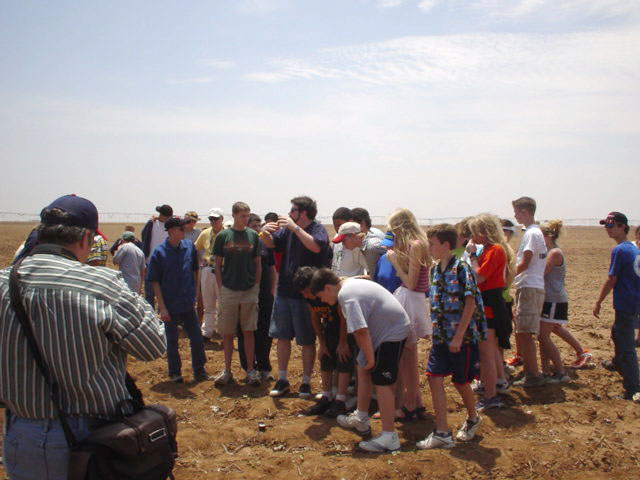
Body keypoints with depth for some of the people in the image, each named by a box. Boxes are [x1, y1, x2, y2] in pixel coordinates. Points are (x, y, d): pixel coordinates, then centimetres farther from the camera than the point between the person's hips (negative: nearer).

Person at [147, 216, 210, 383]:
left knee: (197, 338, 8)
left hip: (188, 304, 3)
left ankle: (199, 371, 22)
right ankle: (175, 373, 25)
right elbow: (155, 281, -8)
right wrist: (162, 307, -12)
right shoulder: (159, 252, -11)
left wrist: (194, 293, 12)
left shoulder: (189, 246, -1)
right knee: (172, 341, 9)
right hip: (170, 306, -3)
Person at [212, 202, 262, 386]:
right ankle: (227, 370, 17)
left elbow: (258, 264, 9)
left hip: (250, 291, 1)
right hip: (228, 291, -1)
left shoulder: (253, 235, 4)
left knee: (248, 331, 6)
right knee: (227, 333, 6)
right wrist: (220, 288, -3)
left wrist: (257, 286, 2)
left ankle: (250, 370, 14)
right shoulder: (223, 236, 0)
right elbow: (218, 265, 4)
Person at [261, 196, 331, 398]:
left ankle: (306, 382, 17)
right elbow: (271, 244, 13)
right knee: (282, 336, 12)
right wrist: (265, 232, -9)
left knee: (307, 340, 5)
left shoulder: (317, 229, -11)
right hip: (284, 290, 6)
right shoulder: (288, 229, 8)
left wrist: (294, 227, -31)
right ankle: (282, 379, 25)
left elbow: (316, 246, -30)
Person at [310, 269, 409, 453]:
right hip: (385, 328, 10)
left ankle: (389, 438, -5)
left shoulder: (347, 296, -23)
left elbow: (361, 331, -28)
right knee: (363, 369, 17)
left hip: (393, 331, -10)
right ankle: (361, 419, 30)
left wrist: (370, 359, -18)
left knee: (381, 382, -9)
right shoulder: (349, 283, 8)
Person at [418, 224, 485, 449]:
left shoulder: (461, 268, -13)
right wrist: (433, 328, 11)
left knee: (461, 382, 8)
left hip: (462, 336, -6)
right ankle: (442, 433, 5)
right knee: (434, 378, -2)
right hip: (440, 336, 6)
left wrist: (459, 336, -18)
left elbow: (471, 303, -16)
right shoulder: (435, 270, 8)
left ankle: (472, 418, 35)